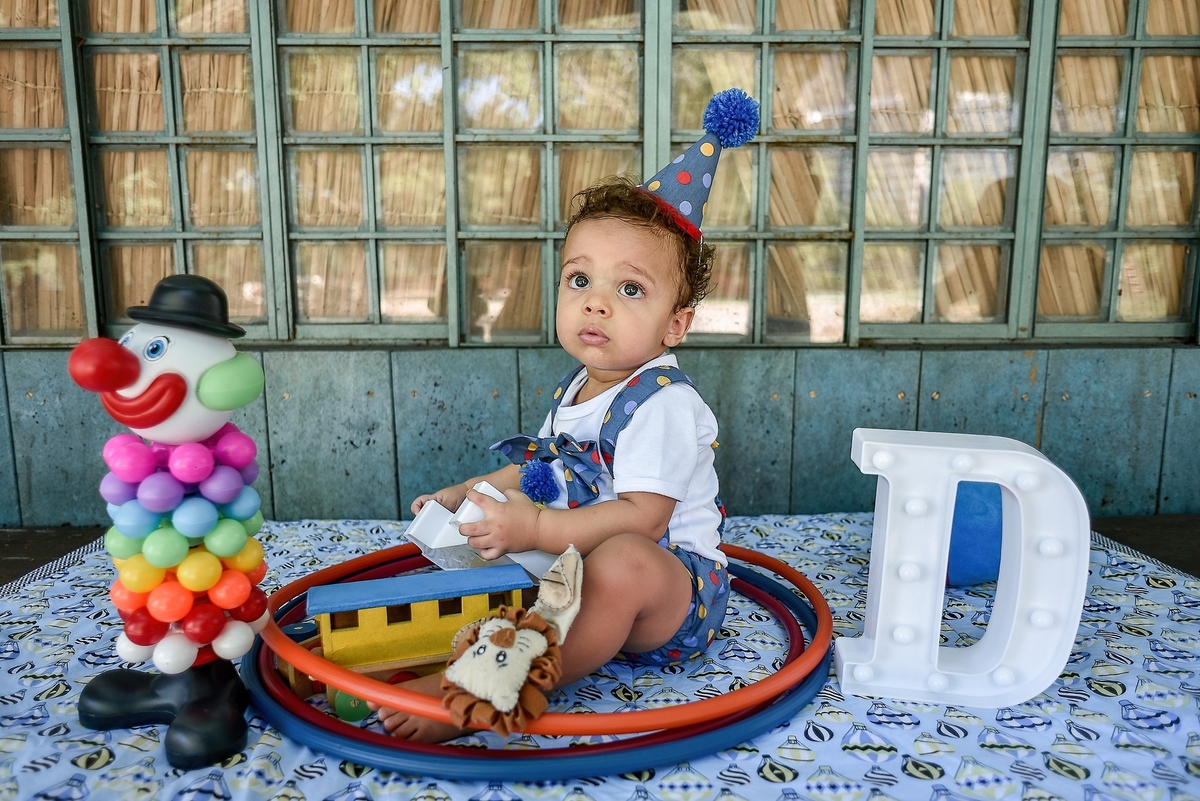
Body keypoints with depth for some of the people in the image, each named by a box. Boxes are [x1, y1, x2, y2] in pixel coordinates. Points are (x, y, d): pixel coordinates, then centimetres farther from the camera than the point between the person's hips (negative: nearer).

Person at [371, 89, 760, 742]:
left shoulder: (661, 403, -21)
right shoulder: (576, 389, 7)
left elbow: (642, 518, -29)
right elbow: (539, 465, 22)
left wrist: (535, 529, -33)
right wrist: (468, 493, 10)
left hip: (672, 588, -9)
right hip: (583, 564, 9)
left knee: (620, 563, -40)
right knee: (495, 527, 13)